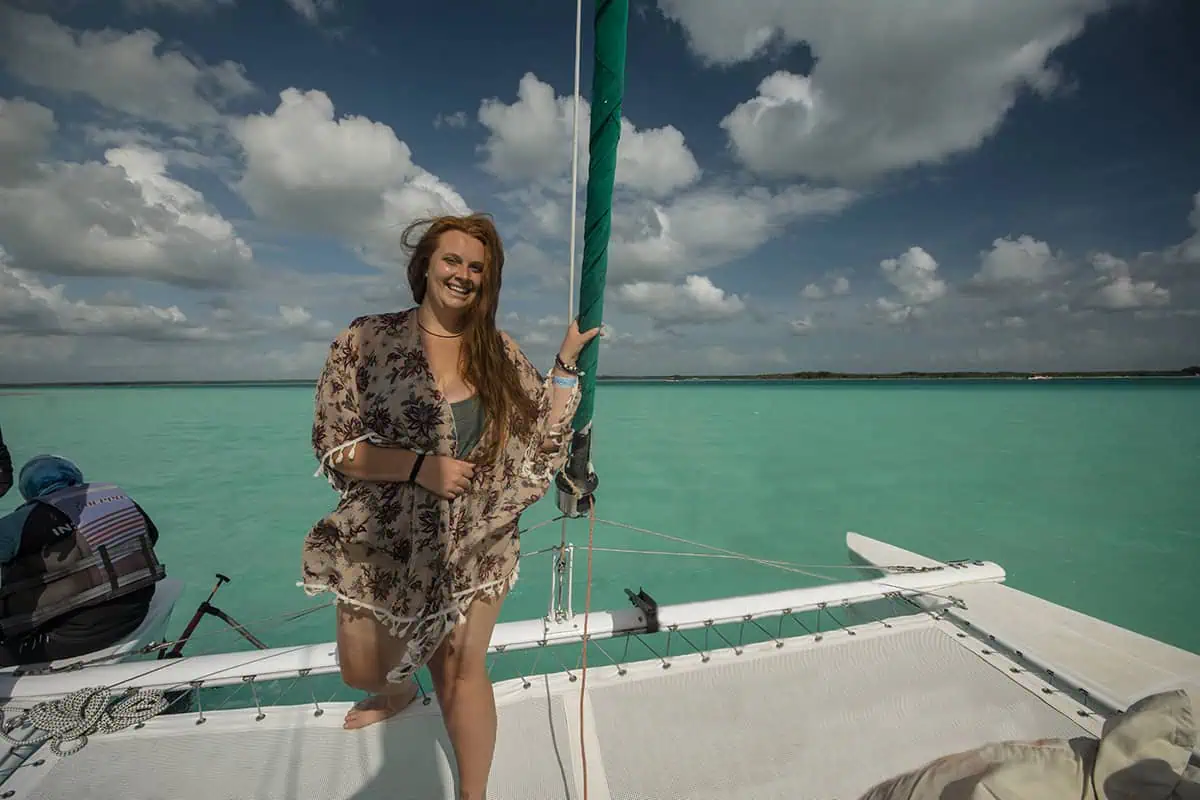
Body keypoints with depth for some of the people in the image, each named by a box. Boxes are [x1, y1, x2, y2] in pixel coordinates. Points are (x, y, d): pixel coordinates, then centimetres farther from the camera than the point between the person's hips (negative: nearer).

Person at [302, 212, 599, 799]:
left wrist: (567, 362, -10)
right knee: (362, 673, 21)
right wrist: (420, 466, -21)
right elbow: (333, 447, -8)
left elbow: (541, 437, -3)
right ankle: (399, 690, 60)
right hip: (383, 547, 1)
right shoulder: (368, 340, -8)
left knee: (462, 673, 7)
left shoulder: (500, 353, -2)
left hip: (474, 548, 0)